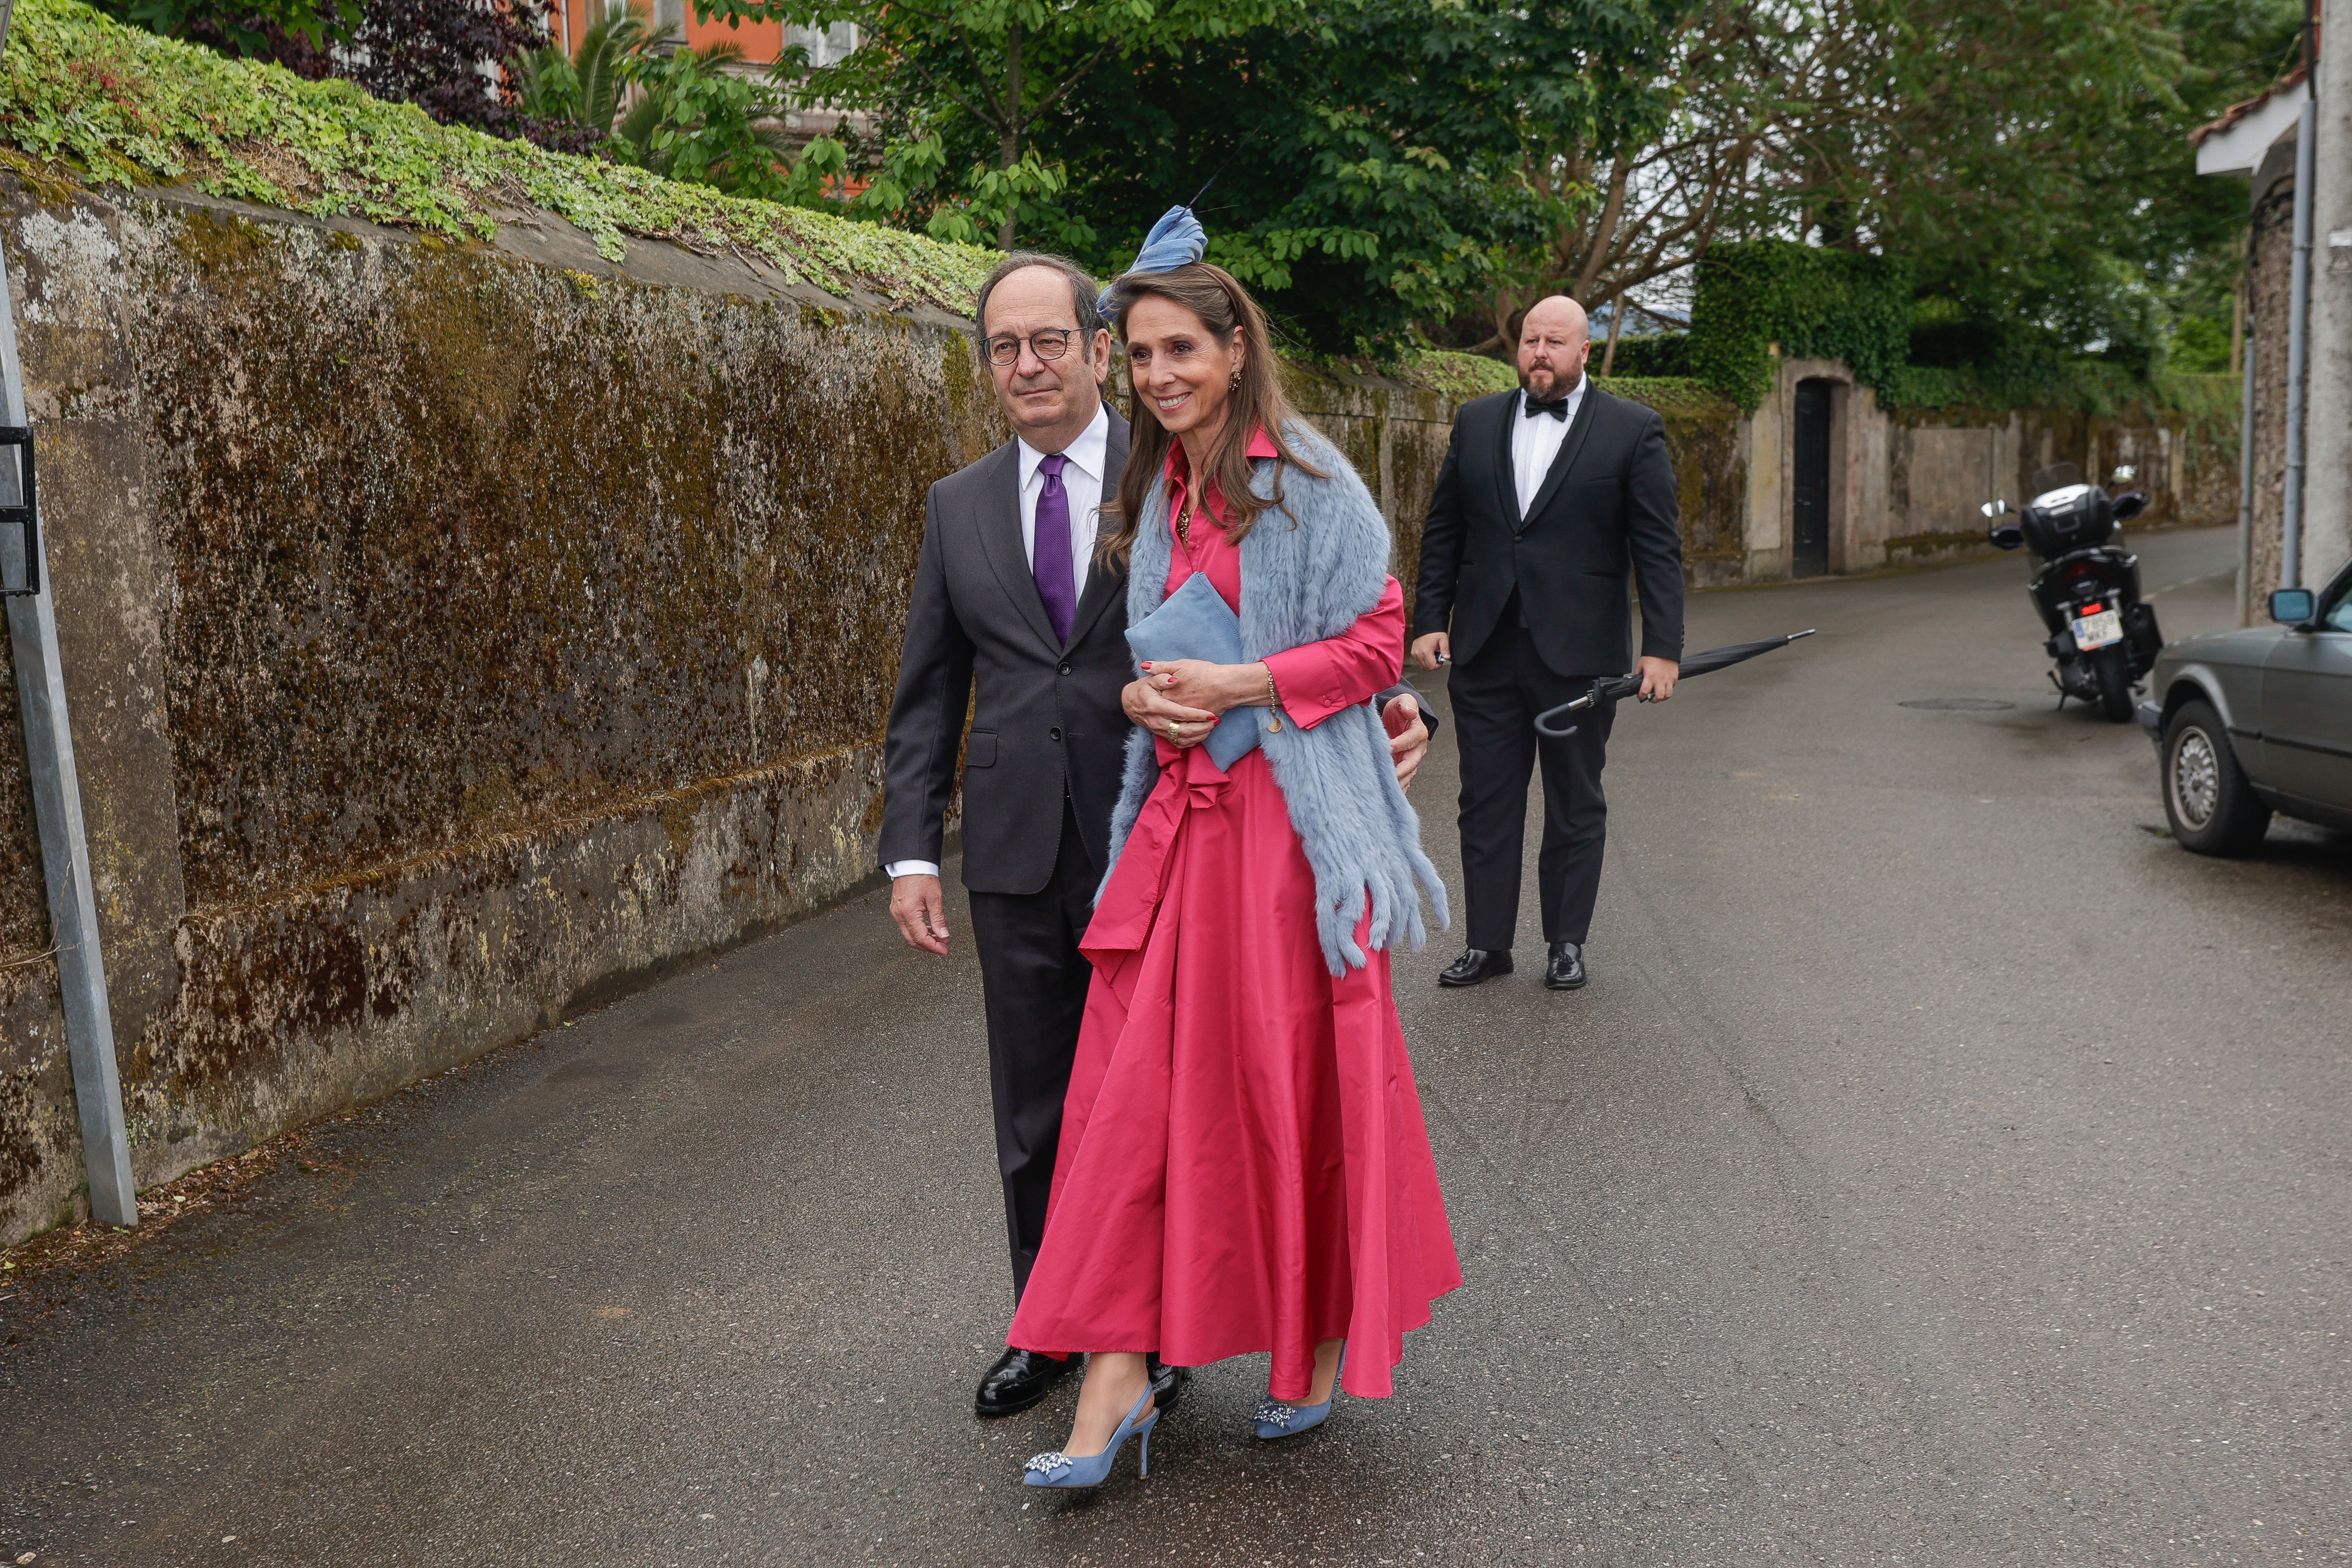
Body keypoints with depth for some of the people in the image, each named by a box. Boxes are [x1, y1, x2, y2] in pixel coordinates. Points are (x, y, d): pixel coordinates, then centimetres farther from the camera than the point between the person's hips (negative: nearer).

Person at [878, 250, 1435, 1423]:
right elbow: (927, 697, 9)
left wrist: (1383, 703, -20)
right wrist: (912, 851, 2)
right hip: (1018, 854, 3)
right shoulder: (960, 506, 9)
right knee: (1033, 1110, 13)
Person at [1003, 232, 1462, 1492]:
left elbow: (1375, 641, -7)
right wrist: (1146, 698, 6)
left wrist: (1239, 685, -15)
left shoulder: (1308, 480, -5)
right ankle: (1116, 1382, 4)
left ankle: (1324, 1341, 26)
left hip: (1291, 820, -5)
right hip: (1179, 814, 5)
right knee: (1137, 1084, -1)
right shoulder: (1154, 492, 14)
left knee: (1298, 1077, 4)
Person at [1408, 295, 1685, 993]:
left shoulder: (1634, 430, 0)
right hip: (1484, 649, 3)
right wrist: (1429, 621, 3)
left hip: (1580, 653, -3)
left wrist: (1662, 647, -10)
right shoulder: (1477, 422, 9)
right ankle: (1488, 943, 17)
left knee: (1576, 806, 9)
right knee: (1486, 802, 7)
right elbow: (1443, 533, 11)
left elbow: (1658, 548, -3)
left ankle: (1567, 943, 21)